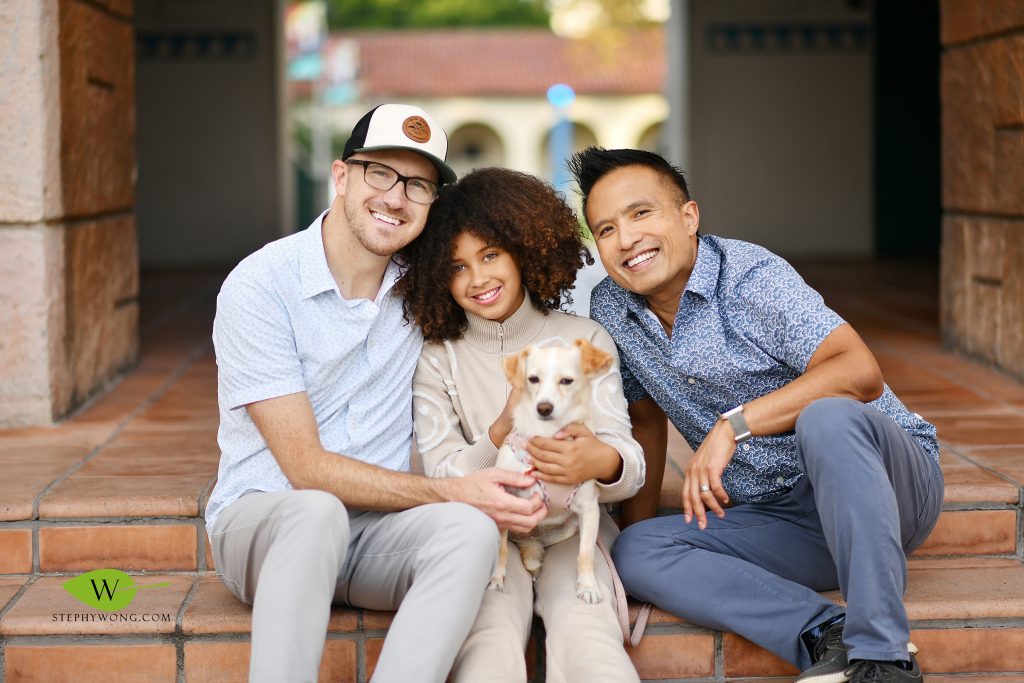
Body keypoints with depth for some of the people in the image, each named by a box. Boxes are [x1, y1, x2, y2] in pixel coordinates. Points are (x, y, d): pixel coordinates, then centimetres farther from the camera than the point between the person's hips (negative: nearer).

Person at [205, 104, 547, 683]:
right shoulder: (260, 286, -11)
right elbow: (306, 468, -14)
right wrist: (451, 493, -21)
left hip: (378, 528, 4)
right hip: (261, 520, -4)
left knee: (469, 529, -30)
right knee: (318, 513, -38)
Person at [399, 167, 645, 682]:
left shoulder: (584, 339, 4)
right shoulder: (437, 361, 4)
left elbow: (630, 467, -5)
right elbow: (441, 480, -5)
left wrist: (601, 462, -32)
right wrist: (501, 433, -26)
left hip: (574, 527, 0)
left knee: (584, 636, -32)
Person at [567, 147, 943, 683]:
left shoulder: (750, 277, -16)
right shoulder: (610, 309, 3)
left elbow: (860, 373, -29)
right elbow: (645, 418, 18)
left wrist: (734, 423, -32)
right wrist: (637, 524, 10)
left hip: (889, 482, -5)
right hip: (775, 517, 6)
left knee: (827, 416, -38)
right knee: (634, 553, -17)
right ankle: (826, 635, -29)